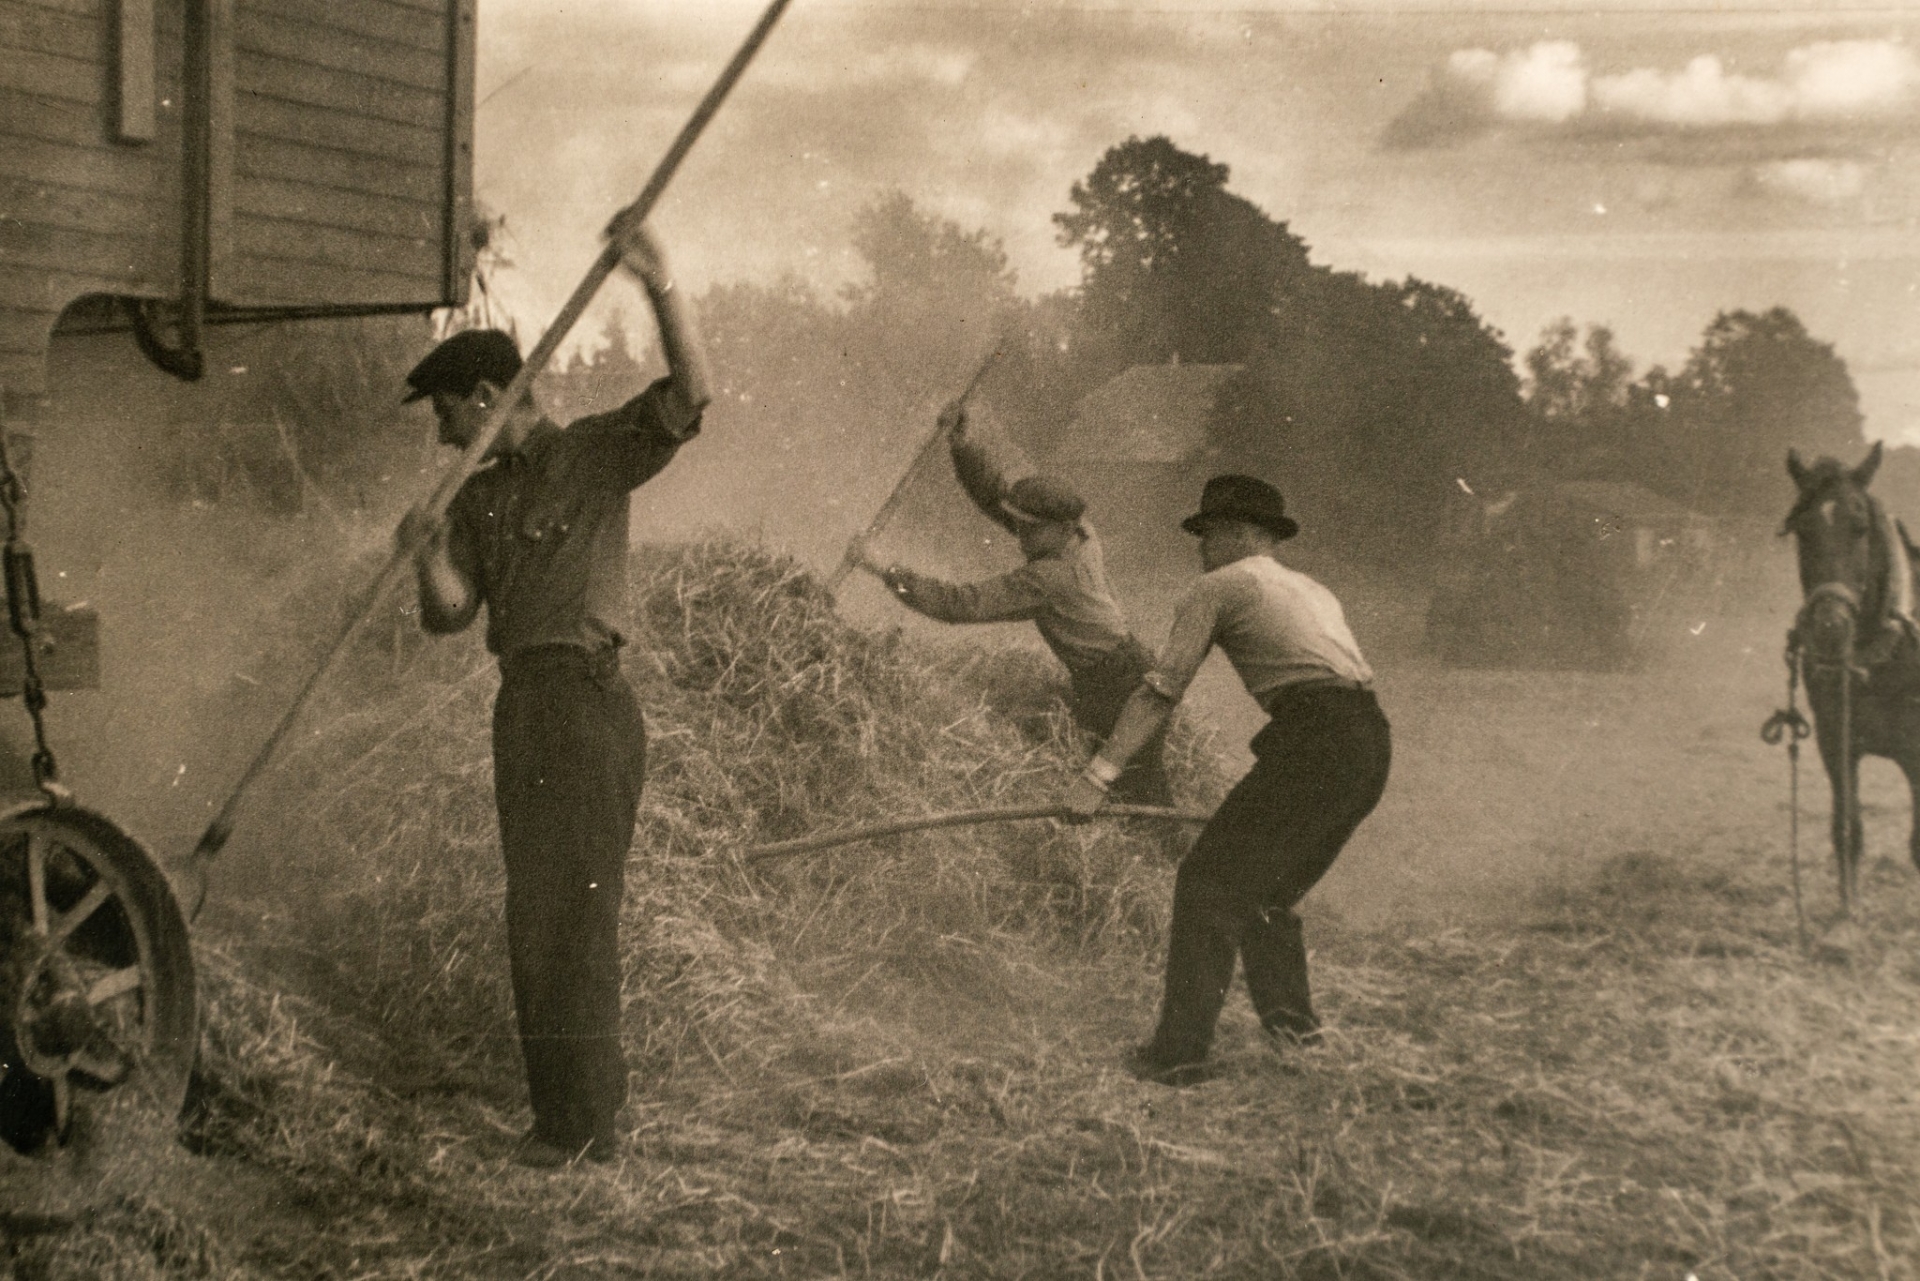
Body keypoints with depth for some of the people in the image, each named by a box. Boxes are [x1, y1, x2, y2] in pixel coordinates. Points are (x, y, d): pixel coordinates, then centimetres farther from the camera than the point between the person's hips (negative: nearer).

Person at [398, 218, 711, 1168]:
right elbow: (449, 616, 8)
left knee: (570, 911, -7)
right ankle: (567, 1101, 25)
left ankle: (583, 1123, 0)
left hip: (584, 701, -8)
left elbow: (690, 393, -17)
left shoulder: (596, 456, -2)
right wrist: (431, 559, -14)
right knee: (537, 915, 13)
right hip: (522, 706, 8)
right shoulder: (478, 500, 16)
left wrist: (659, 287, -29)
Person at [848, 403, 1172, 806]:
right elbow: (994, 490, -7)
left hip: (1122, 689, -9)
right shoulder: (1077, 531, -7)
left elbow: (963, 604, -32)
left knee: (1141, 799, 4)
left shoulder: (1047, 579, -31)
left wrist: (883, 571, -34)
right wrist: (960, 439, -24)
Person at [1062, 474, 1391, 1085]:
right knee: (1268, 885, 22)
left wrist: (1099, 773, 0)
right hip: (1371, 746, 8)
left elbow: (1160, 690, 1)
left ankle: (1180, 1050, -7)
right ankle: (1290, 1016, 14)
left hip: (1314, 742, -8)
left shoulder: (1220, 586, 8)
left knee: (1209, 883, -4)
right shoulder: (1315, 591, 31)